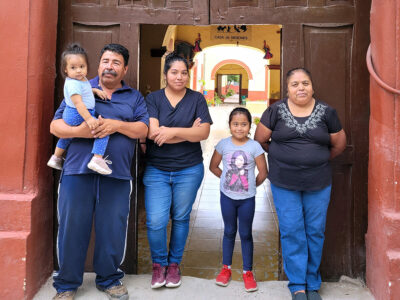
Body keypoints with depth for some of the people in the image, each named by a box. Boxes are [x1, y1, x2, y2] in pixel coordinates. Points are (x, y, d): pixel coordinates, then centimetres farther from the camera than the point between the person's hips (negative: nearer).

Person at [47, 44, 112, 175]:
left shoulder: (82, 79, 8)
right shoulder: (72, 84, -23)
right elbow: (78, 103, -30)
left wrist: (96, 90, 16)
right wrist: (89, 119, -36)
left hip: (69, 115, 11)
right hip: (78, 116, -11)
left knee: (67, 135, 35)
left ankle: (56, 158, 55)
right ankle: (97, 159, -27)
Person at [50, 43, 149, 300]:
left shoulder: (134, 97, 14)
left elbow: (144, 129, 2)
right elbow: (55, 125, 4)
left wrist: (117, 125, -15)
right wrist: (79, 130, -15)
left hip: (117, 175, 1)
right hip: (78, 172, 0)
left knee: (113, 230, 5)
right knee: (72, 228, 4)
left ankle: (109, 279, 26)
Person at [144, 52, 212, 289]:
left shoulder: (197, 99, 3)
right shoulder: (153, 98, 2)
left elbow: (204, 132, -9)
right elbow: (153, 132, -12)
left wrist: (173, 131, -17)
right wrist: (189, 132, -11)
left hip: (189, 170, 1)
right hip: (156, 170, 0)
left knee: (181, 218, 9)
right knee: (155, 221, -6)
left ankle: (174, 264, 28)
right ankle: (159, 264, 19)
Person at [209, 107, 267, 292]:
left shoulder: (254, 146, -10)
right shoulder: (223, 144, -5)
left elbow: (263, 173, -4)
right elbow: (213, 166, 6)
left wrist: (252, 184, 4)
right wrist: (226, 178, 2)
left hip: (247, 198, -1)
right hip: (227, 196, 1)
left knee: (246, 234, 8)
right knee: (229, 232, 14)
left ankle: (247, 272, 20)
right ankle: (226, 268, 26)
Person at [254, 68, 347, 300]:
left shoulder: (326, 112, 1)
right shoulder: (276, 111, -2)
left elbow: (338, 145, 10)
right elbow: (260, 140, 5)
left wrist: (318, 160, 13)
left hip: (318, 184, 1)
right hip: (284, 184, -1)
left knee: (315, 232, 7)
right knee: (292, 233, 3)